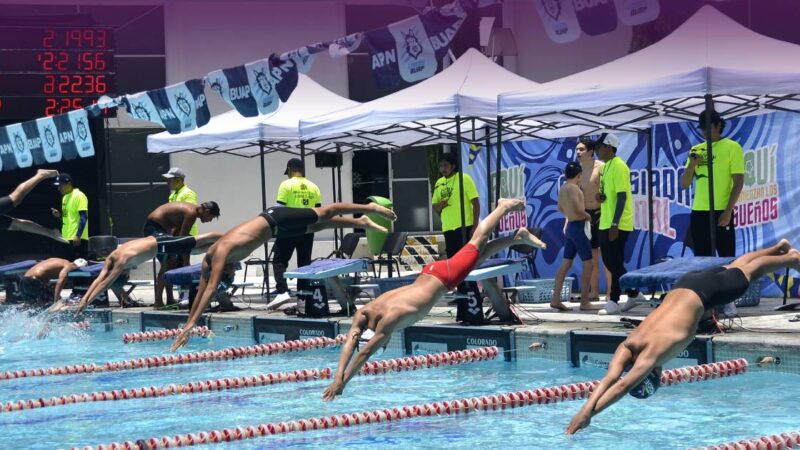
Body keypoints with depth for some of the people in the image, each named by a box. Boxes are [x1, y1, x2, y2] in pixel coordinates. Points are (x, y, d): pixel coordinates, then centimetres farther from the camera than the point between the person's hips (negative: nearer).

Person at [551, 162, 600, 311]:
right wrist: (588, 216, -8)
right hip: (579, 227, -9)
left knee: (566, 264, 9)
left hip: (570, 226, 9)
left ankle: (555, 299, 4)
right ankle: (585, 302, -4)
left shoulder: (562, 189, 11)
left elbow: (561, 208, 26)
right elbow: (578, 209, -25)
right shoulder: (573, 188, -16)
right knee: (588, 264, -3)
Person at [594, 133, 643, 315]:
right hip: (605, 223, 10)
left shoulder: (618, 166, -14)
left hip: (617, 225, -10)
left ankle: (614, 302, -1)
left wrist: (615, 225, -22)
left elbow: (622, 196, -19)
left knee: (615, 263, -5)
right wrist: (600, 196, 0)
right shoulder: (606, 166, 15)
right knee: (610, 261, 12)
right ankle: (633, 293, 23)